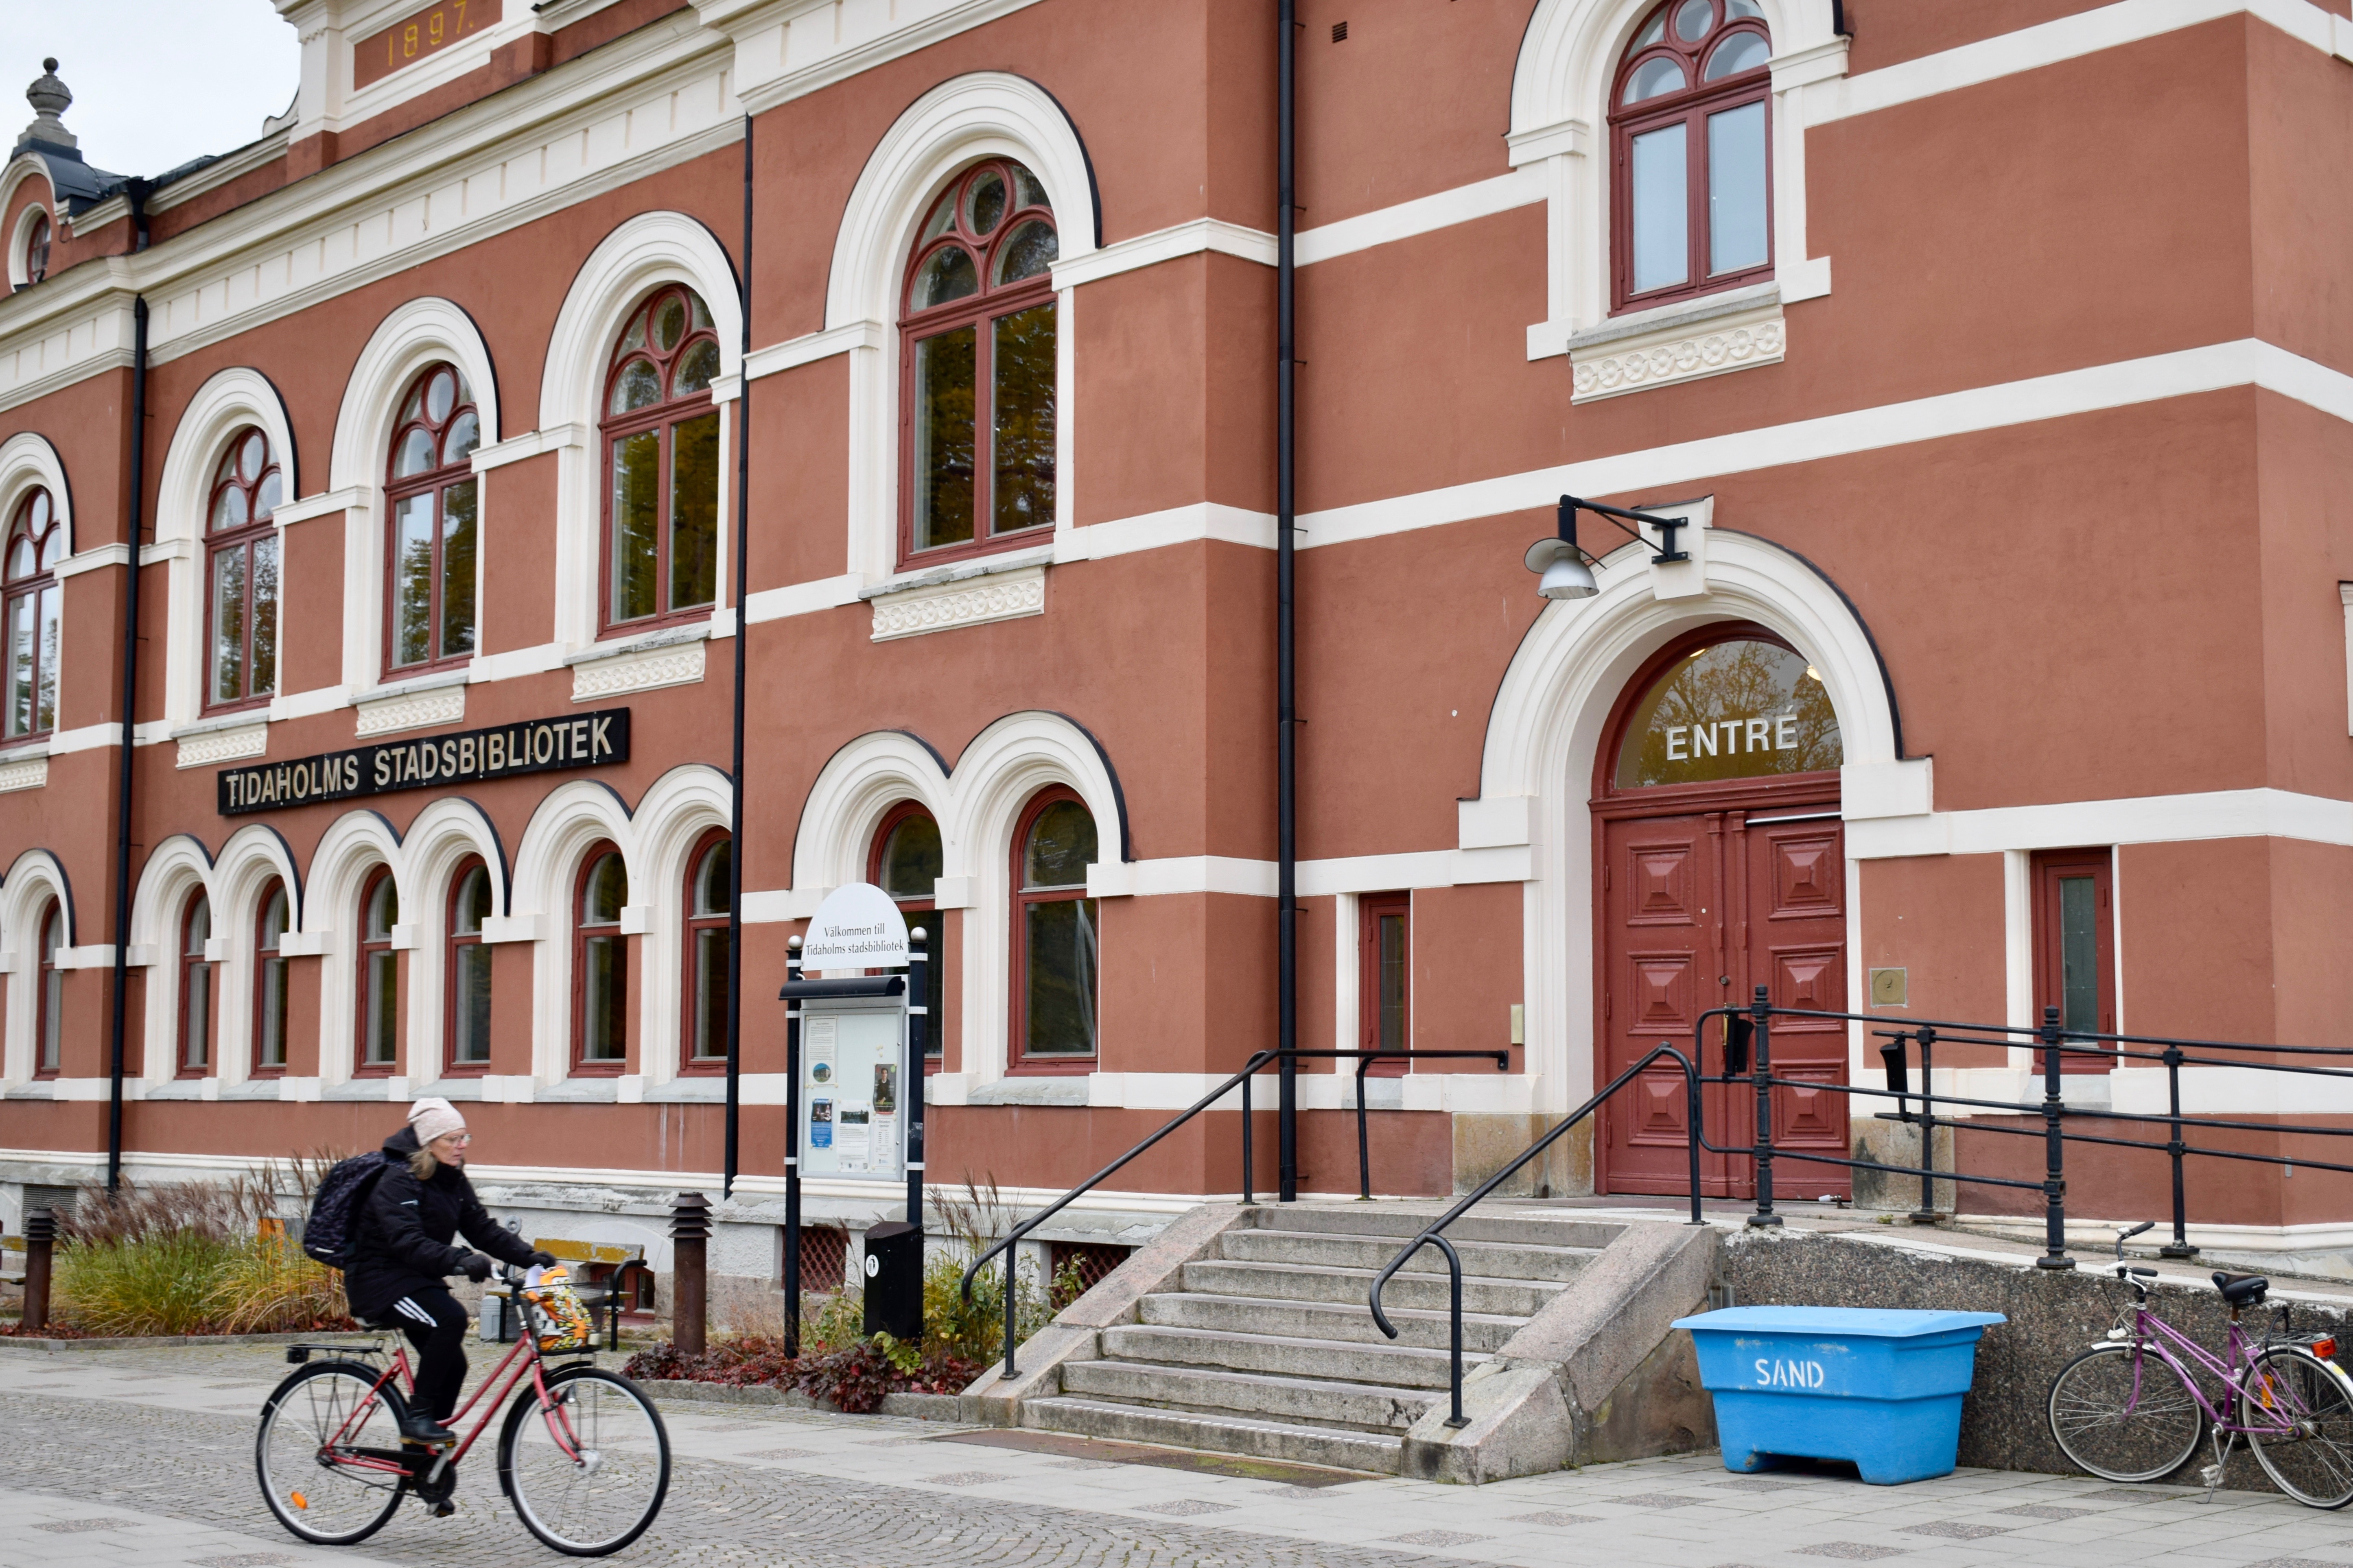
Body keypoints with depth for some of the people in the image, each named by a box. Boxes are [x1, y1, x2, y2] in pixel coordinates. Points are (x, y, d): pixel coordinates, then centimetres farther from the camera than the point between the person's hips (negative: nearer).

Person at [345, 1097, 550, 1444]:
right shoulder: (399, 1181, -19)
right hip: (381, 1280, -9)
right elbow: (407, 1242, -33)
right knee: (450, 1317, -31)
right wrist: (459, 1261, -46)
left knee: (453, 1365, 1)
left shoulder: (453, 1180, 7)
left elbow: (483, 1228, 4)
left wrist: (529, 1256, -11)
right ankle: (417, 1416, -23)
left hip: (418, 1280, 9)